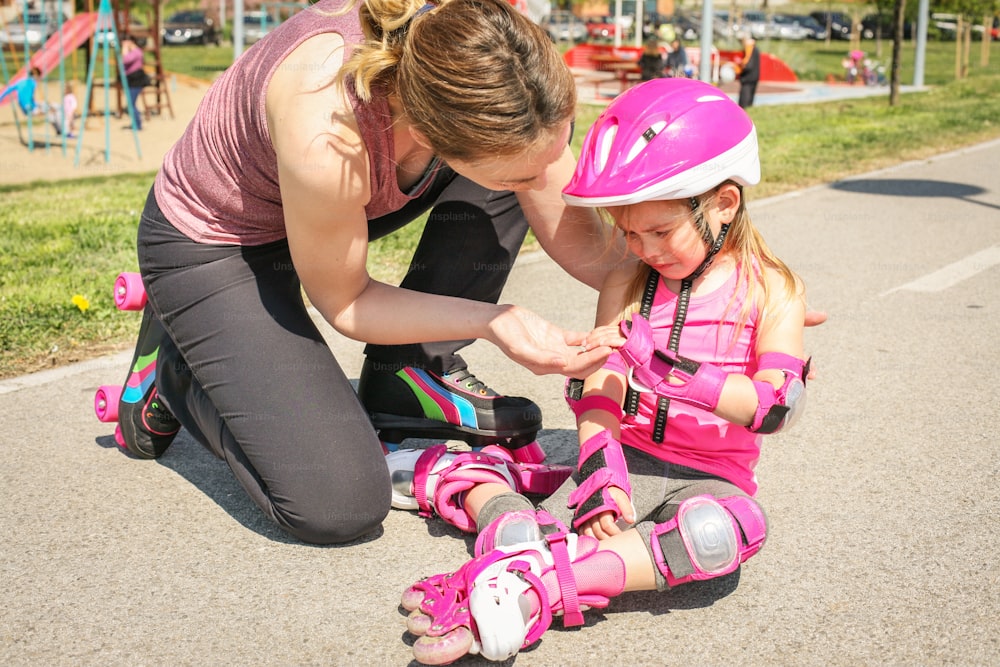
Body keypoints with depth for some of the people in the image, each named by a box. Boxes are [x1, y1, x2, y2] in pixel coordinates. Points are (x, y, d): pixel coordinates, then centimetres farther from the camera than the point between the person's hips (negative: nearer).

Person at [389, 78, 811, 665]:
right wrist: (600, 473, -20)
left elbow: (778, 408, -15)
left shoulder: (772, 291, -1)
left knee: (730, 526, -38)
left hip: (710, 478, -3)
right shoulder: (625, 286, 9)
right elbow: (600, 388, -1)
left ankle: (532, 585, -49)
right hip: (624, 461, 4)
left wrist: (667, 364, -26)